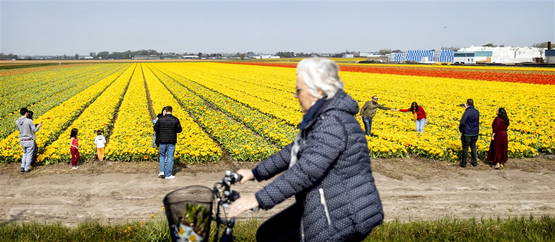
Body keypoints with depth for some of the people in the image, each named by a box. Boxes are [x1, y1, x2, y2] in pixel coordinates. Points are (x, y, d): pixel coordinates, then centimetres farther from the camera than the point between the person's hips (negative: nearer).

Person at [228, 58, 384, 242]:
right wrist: (255, 173, 17)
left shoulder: (333, 123, -24)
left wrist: (258, 199, -29)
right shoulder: (321, 118, 9)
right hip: (329, 211, 9)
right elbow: (294, 152, 17)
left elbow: (306, 171, -30)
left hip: (342, 220, -9)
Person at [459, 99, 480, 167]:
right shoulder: (477, 112, 1)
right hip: (475, 133, 6)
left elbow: (462, 122, -24)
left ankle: (463, 163, 11)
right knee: (473, 147, 18)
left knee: (465, 148, 4)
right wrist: (467, 109, 20)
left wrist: (461, 130, -5)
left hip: (467, 134, -6)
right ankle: (474, 162, 23)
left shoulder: (467, 112, -20)